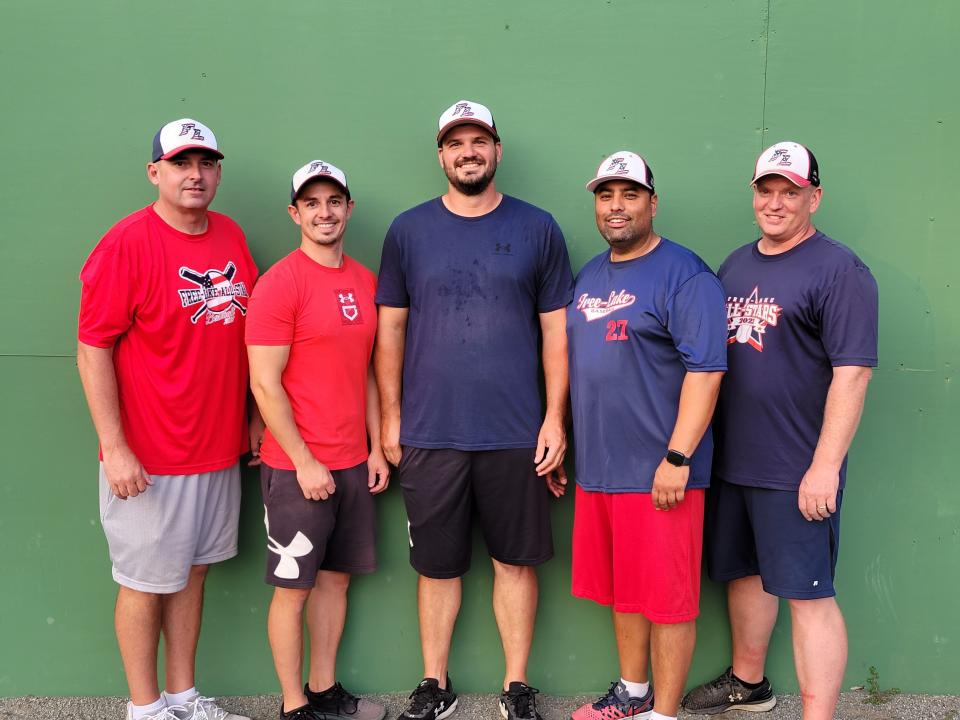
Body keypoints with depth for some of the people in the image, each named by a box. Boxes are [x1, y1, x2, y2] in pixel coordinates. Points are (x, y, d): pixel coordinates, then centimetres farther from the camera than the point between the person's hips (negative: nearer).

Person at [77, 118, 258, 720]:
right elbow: (92, 349, -13)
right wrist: (114, 448, -17)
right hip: (148, 460, -6)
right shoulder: (126, 244, -12)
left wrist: (255, 413, 13)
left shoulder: (232, 237, 7)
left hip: (220, 448, 6)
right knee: (146, 580, 8)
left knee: (192, 572, 16)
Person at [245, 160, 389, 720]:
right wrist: (304, 462, -14)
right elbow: (265, 384, -14)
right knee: (294, 587, 4)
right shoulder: (280, 284, -11)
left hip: (353, 463, 7)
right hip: (298, 467, -6)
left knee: (337, 576, 14)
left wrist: (377, 448, 11)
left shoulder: (365, 281, 10)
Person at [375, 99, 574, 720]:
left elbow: (556, 330, 3)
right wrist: (391, 417, 3)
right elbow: (391, 328, 7)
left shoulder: (537, 229, 3)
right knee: (438, 565, 11)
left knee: (516, 559, 9)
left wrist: (555, 418, -3)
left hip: (516, 435, 0)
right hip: (428, 434, 1)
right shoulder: (409, 229, 5)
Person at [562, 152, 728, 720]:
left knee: (667, 598, 2)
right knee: (622, 589, 18)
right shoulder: (590, 276, 14)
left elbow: (706, 368, -17)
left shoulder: (684, 274, -10)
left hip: (657, 473, -7)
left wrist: (676, 458, -22)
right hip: (598, 467, 8)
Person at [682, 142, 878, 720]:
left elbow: (853, 372, -17)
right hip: (731, 460, 8)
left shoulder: (838, 270, -10)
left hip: (796, 471, -7)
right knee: (743, 571, 20)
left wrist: (825, 466, -21)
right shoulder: (737, 263, 12)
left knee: (808, 593, -1)